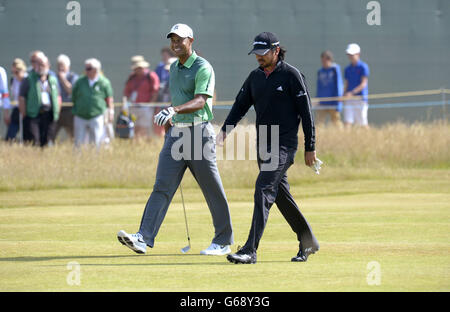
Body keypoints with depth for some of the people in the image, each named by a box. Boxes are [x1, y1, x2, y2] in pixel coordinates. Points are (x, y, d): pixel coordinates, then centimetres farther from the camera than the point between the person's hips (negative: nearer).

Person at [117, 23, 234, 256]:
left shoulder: (203, 68, -10)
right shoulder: (174, 68, 16)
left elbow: (200, 101, -23)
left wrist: (174, 110, -38)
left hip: (199, 133, -7)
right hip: (175, 132, 7)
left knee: (212, 189, 2)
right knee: (162, 186, -5)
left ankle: (223, 242, 13)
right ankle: (144, 238, -15)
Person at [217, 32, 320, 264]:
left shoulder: (291, 75, -8)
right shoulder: (255, 77, 12)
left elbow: (306, 112, -7)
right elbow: (240, 105, 13)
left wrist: (310, 148, -8)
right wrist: (225, 130, -5)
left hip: (284, 144, -8)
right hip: (263, 144, 8)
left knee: (264, 190, -17)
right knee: (280, 194, 13)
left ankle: (250, 250, -22)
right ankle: (307, 242, 29)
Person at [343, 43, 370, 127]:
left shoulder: (363, 67, -4)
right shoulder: (348, 69, 16)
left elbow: (363, 84, -11)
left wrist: (352, 93, -22)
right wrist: (343, 95, 3)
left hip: (360, 98, -5)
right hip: (349, 100, 5)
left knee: (363, 124, -2)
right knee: (347, 122, -7)